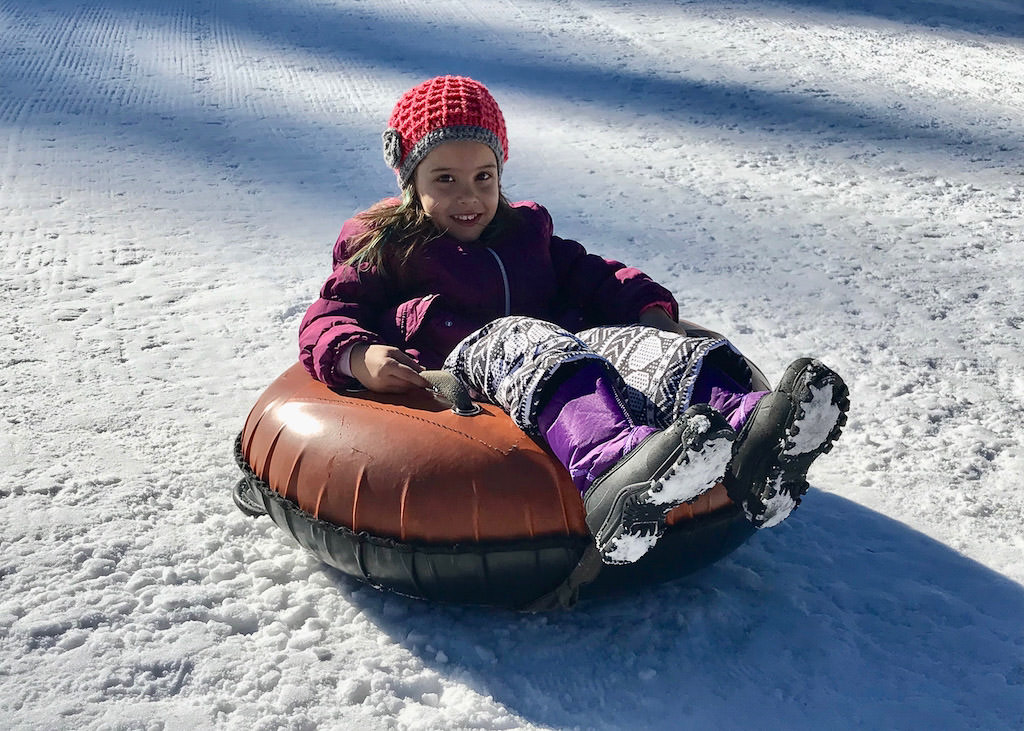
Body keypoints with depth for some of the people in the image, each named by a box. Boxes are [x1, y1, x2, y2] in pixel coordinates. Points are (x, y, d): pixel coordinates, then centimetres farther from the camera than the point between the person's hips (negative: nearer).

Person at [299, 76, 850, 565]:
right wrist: (359, 356, -13)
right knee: (524, 341, -38)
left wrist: (649, 308, 9)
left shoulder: (529, 232, 33)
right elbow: (328, 317, 11)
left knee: (628, 341, -27)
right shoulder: (386, 246, 20)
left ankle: (745, 431, -58)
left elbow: (592, 277, 30)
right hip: (461, 362, -4)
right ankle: (609, 467, -70)